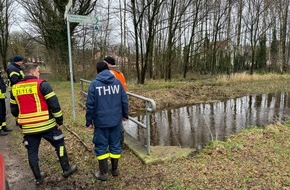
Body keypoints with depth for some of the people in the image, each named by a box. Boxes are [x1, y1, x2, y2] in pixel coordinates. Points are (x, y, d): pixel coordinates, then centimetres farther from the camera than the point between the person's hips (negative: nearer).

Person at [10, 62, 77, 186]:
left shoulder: (15, 88, 8)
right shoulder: (41, 84, -10)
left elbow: (14, 110, 16)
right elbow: (54, 104, -14)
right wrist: (59, 120, -5)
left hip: (28, 128, 5)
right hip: (47, 125, -4)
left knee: (32, 152, 17)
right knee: (59, 145, 14)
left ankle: (38, 178, 28)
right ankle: (66, 170, 23)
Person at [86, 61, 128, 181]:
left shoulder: (94, 84, -9)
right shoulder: (117, 82, 0)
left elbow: (90, 105, -10)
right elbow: (124, 100, 2)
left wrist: (89, 121, 0)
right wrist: (125, 114, 16)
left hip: (101, 121, -3)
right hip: (116, 120, 3)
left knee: (101, 146, 9)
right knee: (115, 144, 15)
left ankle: (103, 173, 19)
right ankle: (115, 170, 28)